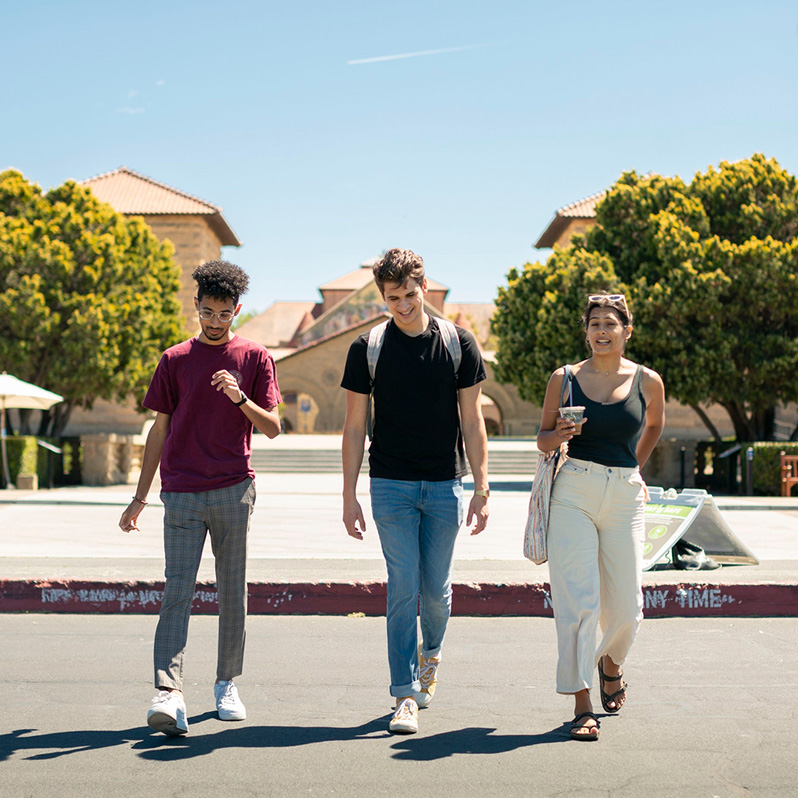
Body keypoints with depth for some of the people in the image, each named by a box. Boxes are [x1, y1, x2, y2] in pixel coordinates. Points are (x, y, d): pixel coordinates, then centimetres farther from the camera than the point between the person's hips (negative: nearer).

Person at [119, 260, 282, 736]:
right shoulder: (175, 361, 9)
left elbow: (272, 427, 4)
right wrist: (140, 497, 10)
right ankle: (169, 694, -18)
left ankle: (227, 684, 22)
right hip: (182, 493, 0)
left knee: (233, 592, 8)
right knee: (177, 591, -10)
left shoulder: (255, 358, 7)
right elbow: (160, 431, 12)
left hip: (234, 491, 0)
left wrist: (240, 398, -15)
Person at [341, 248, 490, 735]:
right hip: (391, 484, -1)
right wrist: (349, 496, -1)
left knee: (436, 588, 7)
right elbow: (355, 426, 3)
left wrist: (482, 488, -1)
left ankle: (431, 653, 38)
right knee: (403, 588, -5)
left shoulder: (459, 343, 1)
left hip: (445, 484, 1)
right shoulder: (368, 349, -1)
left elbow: (472, 421, 3)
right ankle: (406, 696, 0)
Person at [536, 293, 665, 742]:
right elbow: (543, 440, 11)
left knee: (625, 609, 4)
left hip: (625, 498, 1)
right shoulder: (565, 379, 3)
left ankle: (610, 664, 37)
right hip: (573, 494, -1)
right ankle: (582, 704, -1)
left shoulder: (648, 382, 5)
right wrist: (558, 436, -10)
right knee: (578, 602, -8)